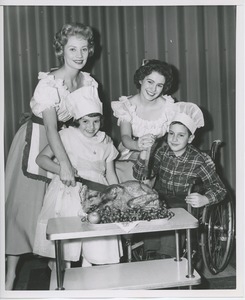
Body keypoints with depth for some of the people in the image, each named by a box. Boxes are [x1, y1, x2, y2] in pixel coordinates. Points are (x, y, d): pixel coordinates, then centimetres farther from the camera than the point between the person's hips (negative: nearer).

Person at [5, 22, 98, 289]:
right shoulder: (49, 83, -23)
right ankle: (11, 270, 7)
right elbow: (51, 127, -31)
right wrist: (64, 164, -42)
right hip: (36, 140, -5)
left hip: (64, 139, 6)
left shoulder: (89, 82, -4)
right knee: (25, 202, -2)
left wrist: (73, 113, -22)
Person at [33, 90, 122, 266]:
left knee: (101, 254, -4)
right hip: (67, 195, -2)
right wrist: (62, 169, -16)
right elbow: (41, 158, 1)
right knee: (64, 250, -4)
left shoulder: (105, 143, 12)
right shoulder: (67, 136, 2)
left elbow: (111, 175, 16)